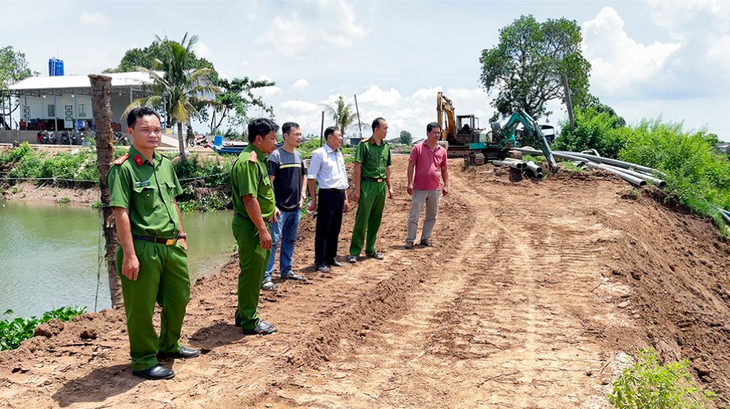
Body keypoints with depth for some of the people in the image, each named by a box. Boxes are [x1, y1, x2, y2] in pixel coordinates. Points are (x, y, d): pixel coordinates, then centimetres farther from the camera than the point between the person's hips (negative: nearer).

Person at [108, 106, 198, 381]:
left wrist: (181, 235, 16)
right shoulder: (123, 168, -12)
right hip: (143, 247, -8)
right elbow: (120, 213, -17)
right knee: (141, 307, 4)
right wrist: (129, 255, -20)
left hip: (172, 246, 8)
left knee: (179, 297, 19)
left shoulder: (165, 164, 10)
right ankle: (144, 361, 20)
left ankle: (169, 345, 40)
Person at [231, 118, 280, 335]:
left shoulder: (258, 158, 13)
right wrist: (263, 230, -24)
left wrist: (271, 206, 18)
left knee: (256, 272, 19)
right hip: (250, 226, -11)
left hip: (257, 224, 11)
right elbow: (249, 198, -25)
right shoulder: (249, 162, -20)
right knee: (251, 273, 0)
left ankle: (244, 315, 33)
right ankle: (250, 322, 13)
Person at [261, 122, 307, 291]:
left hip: (295, 207, 7)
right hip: (280, 208, -7)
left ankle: (286, 270, 28)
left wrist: (302, 195, 10)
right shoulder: (276, 155, -11)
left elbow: (303, 176, 23)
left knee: (290, 240, 16)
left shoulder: (298, 155, 10)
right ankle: (266, 276, -3)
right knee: (273, 241, -7)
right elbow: (269, 182, -14)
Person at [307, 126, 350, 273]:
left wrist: (346, 198, 19)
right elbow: (311, 177, -9)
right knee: (323, 230, -2)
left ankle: (331, 258, 25)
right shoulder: (319, 153, -7)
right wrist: (313, 200, -11)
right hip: (327, 194, -7)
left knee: (335, 229, 13)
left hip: (340, 195, 7)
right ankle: (319, 262, 4)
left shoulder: (339, 154, 15)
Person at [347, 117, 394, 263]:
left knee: (376, 219, 11)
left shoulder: (386, 147, 11)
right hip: (368, 185, -6)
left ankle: (370, 249, 22)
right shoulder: (364, 145, -8)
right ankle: (354, 252, 2)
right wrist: (357, 189, -13)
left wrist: (389, 187, 15)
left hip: (381, 186, 6)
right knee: (362, 219, -4)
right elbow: (358, 167, -9)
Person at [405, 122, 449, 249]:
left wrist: (446, 185, 7)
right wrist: (410, 183, -9)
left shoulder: (442, 151, 8)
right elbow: (411, 166, -3)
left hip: (435, 189, 4)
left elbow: (444, 169, 14)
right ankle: (410, 239, 8)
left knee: (432, 216, 11)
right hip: (419, 188, -4)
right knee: (414, 215, -1)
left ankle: (426, 238, 22)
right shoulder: (418, 148, -3)